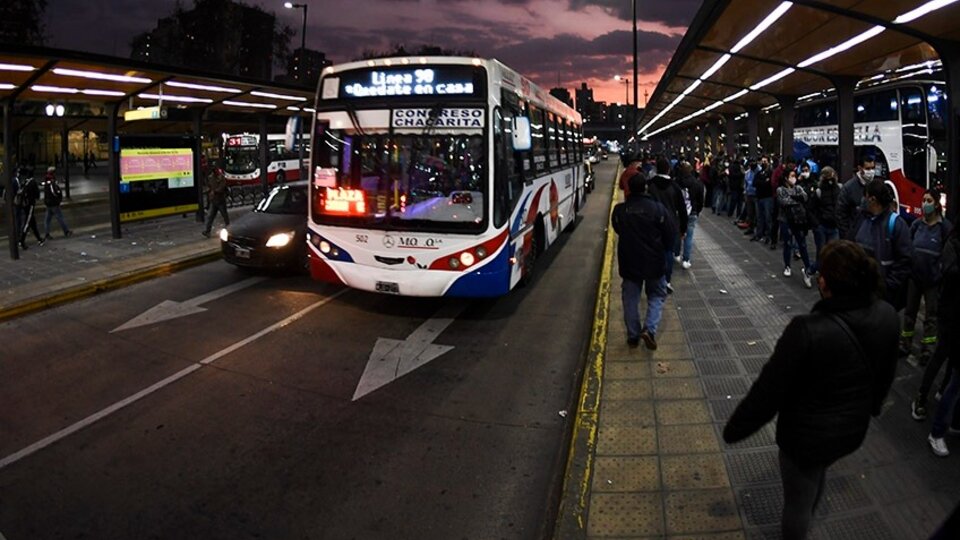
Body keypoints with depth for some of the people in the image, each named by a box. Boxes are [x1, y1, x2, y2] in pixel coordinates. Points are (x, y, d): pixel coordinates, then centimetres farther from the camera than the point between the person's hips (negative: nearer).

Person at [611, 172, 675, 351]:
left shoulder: (619, 210, -7)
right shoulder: (658, 208, -14)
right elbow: (671, 234, -8)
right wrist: (664, 252, 9)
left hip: (629, 261, 2)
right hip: (654, 261, -2)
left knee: (630, 299, 13)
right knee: (657, 295, 15)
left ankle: (633, 335, 17)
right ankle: (649, 329, -2)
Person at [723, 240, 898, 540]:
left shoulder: (808, 331, -35)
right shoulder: (887, 316, -15)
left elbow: (768, 390, -25)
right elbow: (886, 374, 5)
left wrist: (734, 429, -10)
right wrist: (870, 406, 25)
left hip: (808, 434, -7)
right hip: (854, 428, 7)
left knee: (798, 498, 17)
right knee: (816, 477, 34)